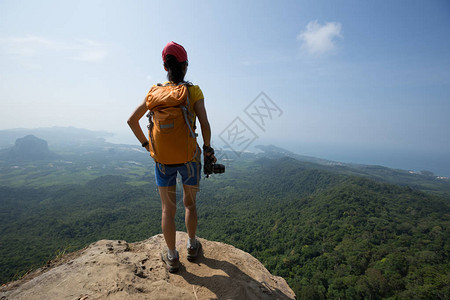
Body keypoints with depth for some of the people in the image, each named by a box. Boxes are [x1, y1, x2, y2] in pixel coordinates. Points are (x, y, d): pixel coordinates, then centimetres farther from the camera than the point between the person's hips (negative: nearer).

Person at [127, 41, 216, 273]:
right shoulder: (194, 91, -7)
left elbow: (132, 119, 5)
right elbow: (205, 124, -16)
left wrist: (146, 144, 13)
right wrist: (207, 149, -1)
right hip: (189, 157, -1)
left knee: (168, 209, 14)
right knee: (190, 203, 21)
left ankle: (172, 257, 26)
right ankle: (192, 246, 37)